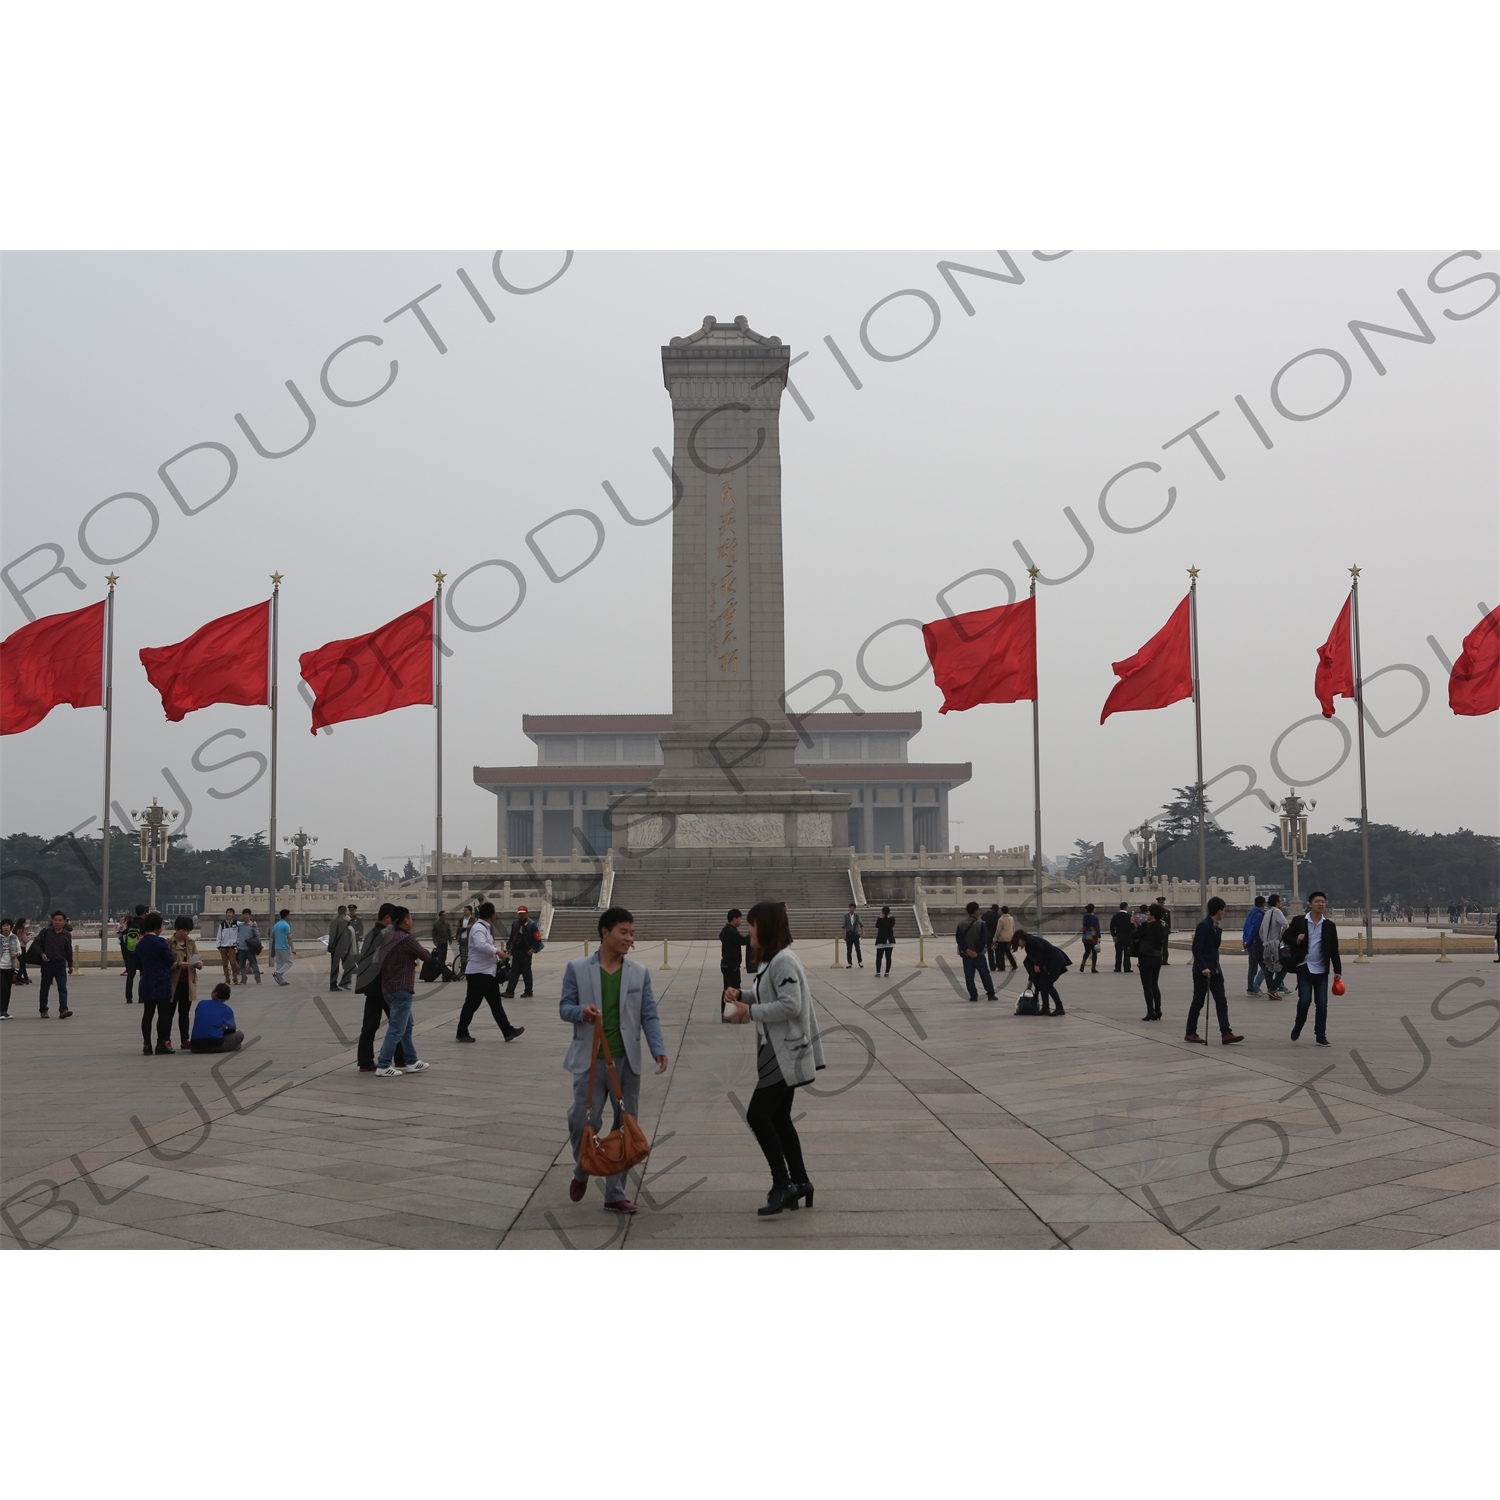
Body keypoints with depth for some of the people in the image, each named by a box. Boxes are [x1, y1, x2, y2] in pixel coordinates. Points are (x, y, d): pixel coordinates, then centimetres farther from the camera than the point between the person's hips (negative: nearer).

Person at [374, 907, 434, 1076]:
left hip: (388, 987, 9)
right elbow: (426, 956, -8)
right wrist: (428, 955, 16)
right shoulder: (407, 939, -16)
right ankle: (383, 1066, -7)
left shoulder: (389, 938, 9)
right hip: (401, 989, -9)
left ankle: (412, 1062, 25)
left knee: (407, 1025, 19)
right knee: (396, 1029, -6)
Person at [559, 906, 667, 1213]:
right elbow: (564, 1007, 3)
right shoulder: (577, 968, -1)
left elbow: (649, 1015, 3)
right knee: (583, 1121, -8)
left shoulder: (640, 973, 5)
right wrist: (581, 1011, -20)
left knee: (625, 1127, 5)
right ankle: (582, 1171, 25)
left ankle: (615, 1194, 16)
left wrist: (658, 1049, -11)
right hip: (590, 1060, -2)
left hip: (626, 1061, 2)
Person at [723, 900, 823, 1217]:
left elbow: (790, 1006, -26)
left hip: (786, 1054, -11)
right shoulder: (772, 961, 15)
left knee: (757, 1115, -10)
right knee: (779, 1119, 14)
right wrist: (743, 997, 6)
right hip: (778, 1052, 11)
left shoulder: (784, 961, -19)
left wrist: (751, 1011, -21)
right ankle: (799, 1182, 23)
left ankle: (783, 1184, -4)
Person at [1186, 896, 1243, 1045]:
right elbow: (1196, 949, -20)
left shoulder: (1216, 927, 10)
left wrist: (1216, 967, 17)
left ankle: (1226, 1033, -5)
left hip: (1214, 970, 8)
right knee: (1198, 1002, 2)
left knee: (1221, 1002, 0)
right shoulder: (1203, 925, -16)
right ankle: (1190, 1033, 13)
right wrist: (1203, 967, -25)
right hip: (1202, 970, -8)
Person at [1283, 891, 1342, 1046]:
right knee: (1305, 1000, -8)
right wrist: (1296, 941, -14)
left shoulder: (1329, 925, 5)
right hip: (1304, 968, -2)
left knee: (1322, 1003, 2)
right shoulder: (1298, 921, 0)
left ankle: (1321, 1036, 10)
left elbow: (1334, 950, 6)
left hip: (1321, 970, 2)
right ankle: (1298, 1026, 18)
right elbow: (1286, 937, 7)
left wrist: (1337, 970, 1)